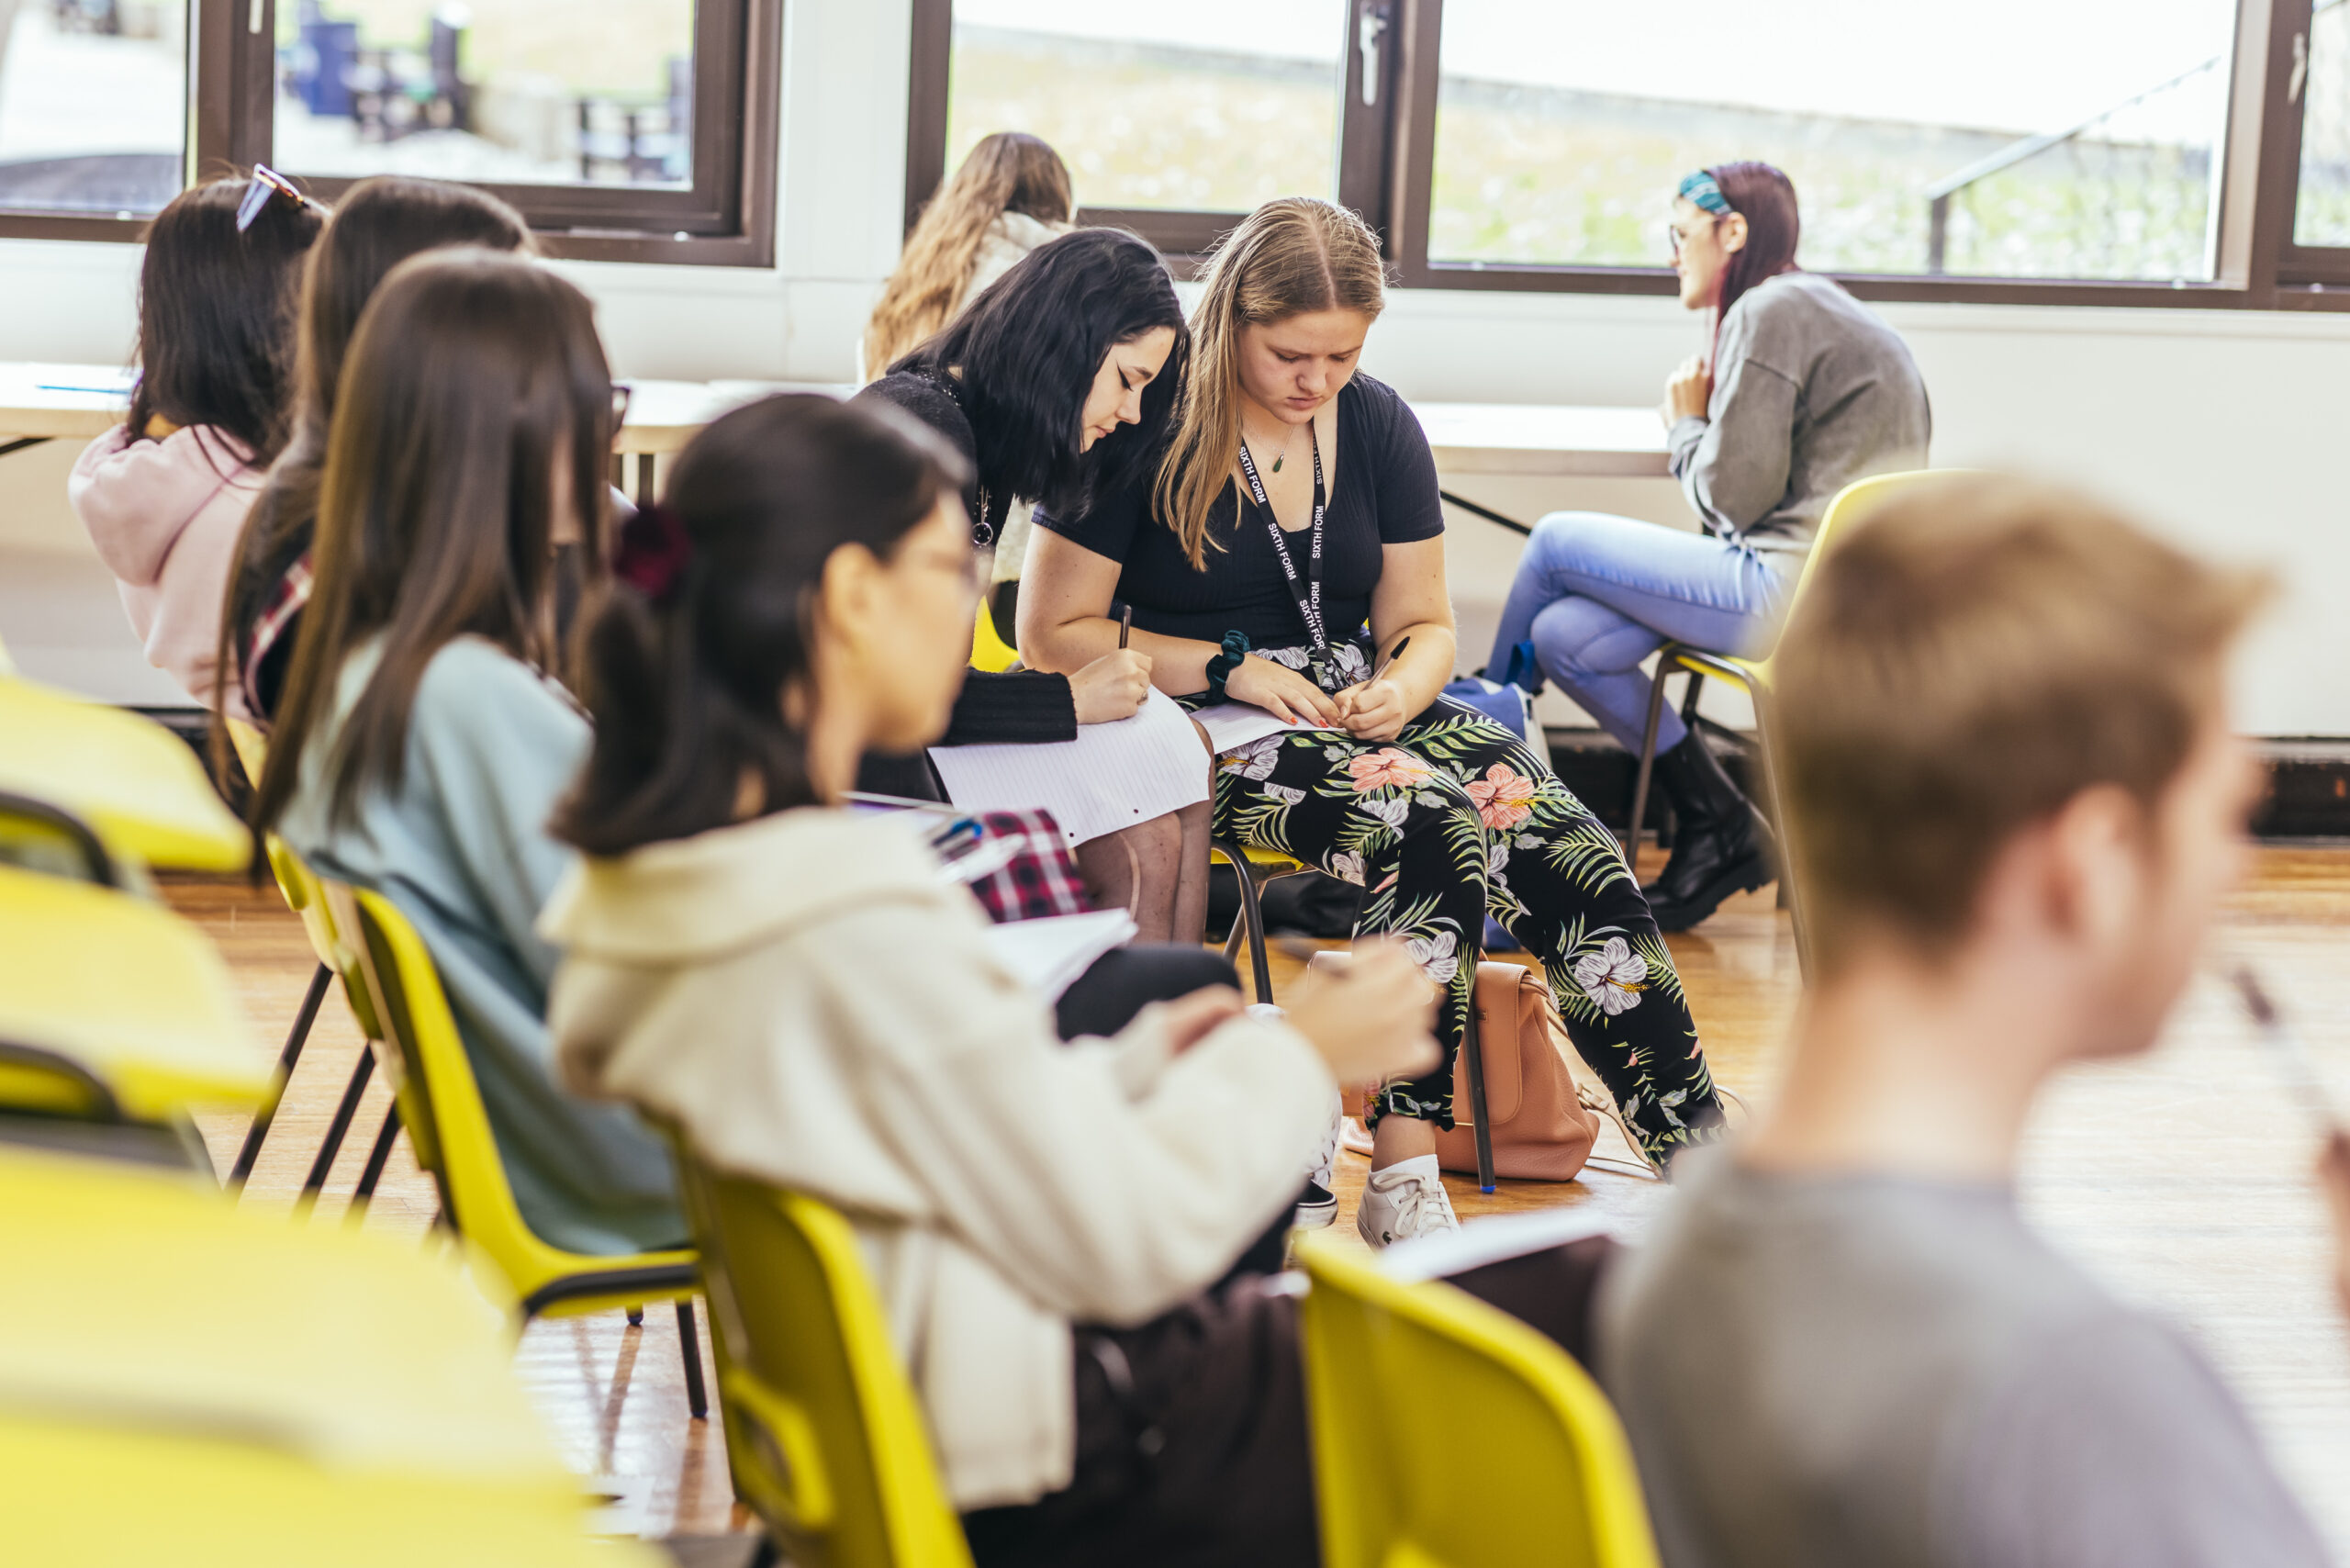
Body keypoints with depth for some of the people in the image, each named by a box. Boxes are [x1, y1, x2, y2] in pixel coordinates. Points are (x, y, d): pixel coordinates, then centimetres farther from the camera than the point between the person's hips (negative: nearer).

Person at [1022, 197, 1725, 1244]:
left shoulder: (1378, 426, 9)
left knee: (1569, 847, -22)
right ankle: (1399, 1184, -32)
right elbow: (1052, 634, -5)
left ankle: (1704, 1156, -24)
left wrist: (1401, 685, -8)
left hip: (1357, 713, 5)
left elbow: (1423, 625, 16)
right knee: (1430, 826, -34)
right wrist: (1231, 668, -14)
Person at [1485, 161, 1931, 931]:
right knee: (1563, 635, 5)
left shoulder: (1770, 311, -10)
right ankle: (1717, 828, 8)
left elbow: (1734, 495, -14)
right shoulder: (1822, 309, 21)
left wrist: (1685, 426, 4)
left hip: (1796, 594, -9)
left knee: (1556, 542, 1)